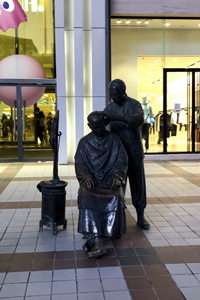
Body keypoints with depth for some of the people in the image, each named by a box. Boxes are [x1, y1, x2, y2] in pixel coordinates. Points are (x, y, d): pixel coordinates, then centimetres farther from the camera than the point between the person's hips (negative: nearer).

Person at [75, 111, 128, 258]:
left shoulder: (114, 140, 7)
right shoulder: (84, 142, 8)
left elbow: (122, 161, 3)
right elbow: (80, 164, 3)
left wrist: (117, 175, -15)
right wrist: (86, 176, -16)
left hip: (110, 179, 1)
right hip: (92, 180, 0)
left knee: (116, 198, -28)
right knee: (88, 199, -30)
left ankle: (93, 237, -16)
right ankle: (97, 242, -37)